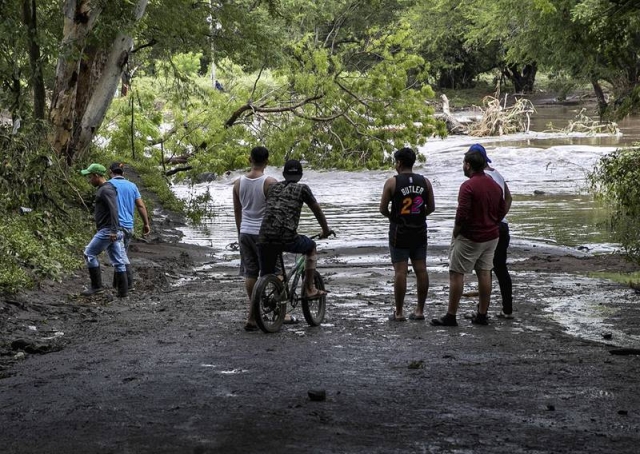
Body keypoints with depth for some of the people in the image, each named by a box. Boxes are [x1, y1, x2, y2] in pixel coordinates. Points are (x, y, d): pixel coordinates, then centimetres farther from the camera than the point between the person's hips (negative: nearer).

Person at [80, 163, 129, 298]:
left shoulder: (106, 190, -12)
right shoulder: (104, 189, 20)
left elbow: (113, 210, -23)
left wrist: (113, 230, -29)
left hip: (107, 230, -10)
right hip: (110, 231, 10)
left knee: (90, 253, -3)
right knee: (118, 260, 6)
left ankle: (96, 285, -1)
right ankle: (122, 291, 5)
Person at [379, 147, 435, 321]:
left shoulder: (392, 182, -8)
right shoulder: (425, 182, 3)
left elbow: (382, 208, -5)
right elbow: (431, 207, 7)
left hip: (399, 232, -4)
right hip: (419, 232, 4)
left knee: (400, 271, -3)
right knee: (421, 269, 7)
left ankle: (398, 312, -1)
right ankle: (420, 310, 10)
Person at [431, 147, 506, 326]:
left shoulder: (468, 186, -18)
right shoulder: (494, 185, 8)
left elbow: (462, 215, -22)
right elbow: (502, 210, 14)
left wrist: (455, 234, -7)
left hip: (469, 237, -7)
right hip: (491, 237, 7)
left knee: (456, 274, -1)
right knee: (484, 274, 10)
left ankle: (451, 316, -1)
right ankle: (482, 315, 13)